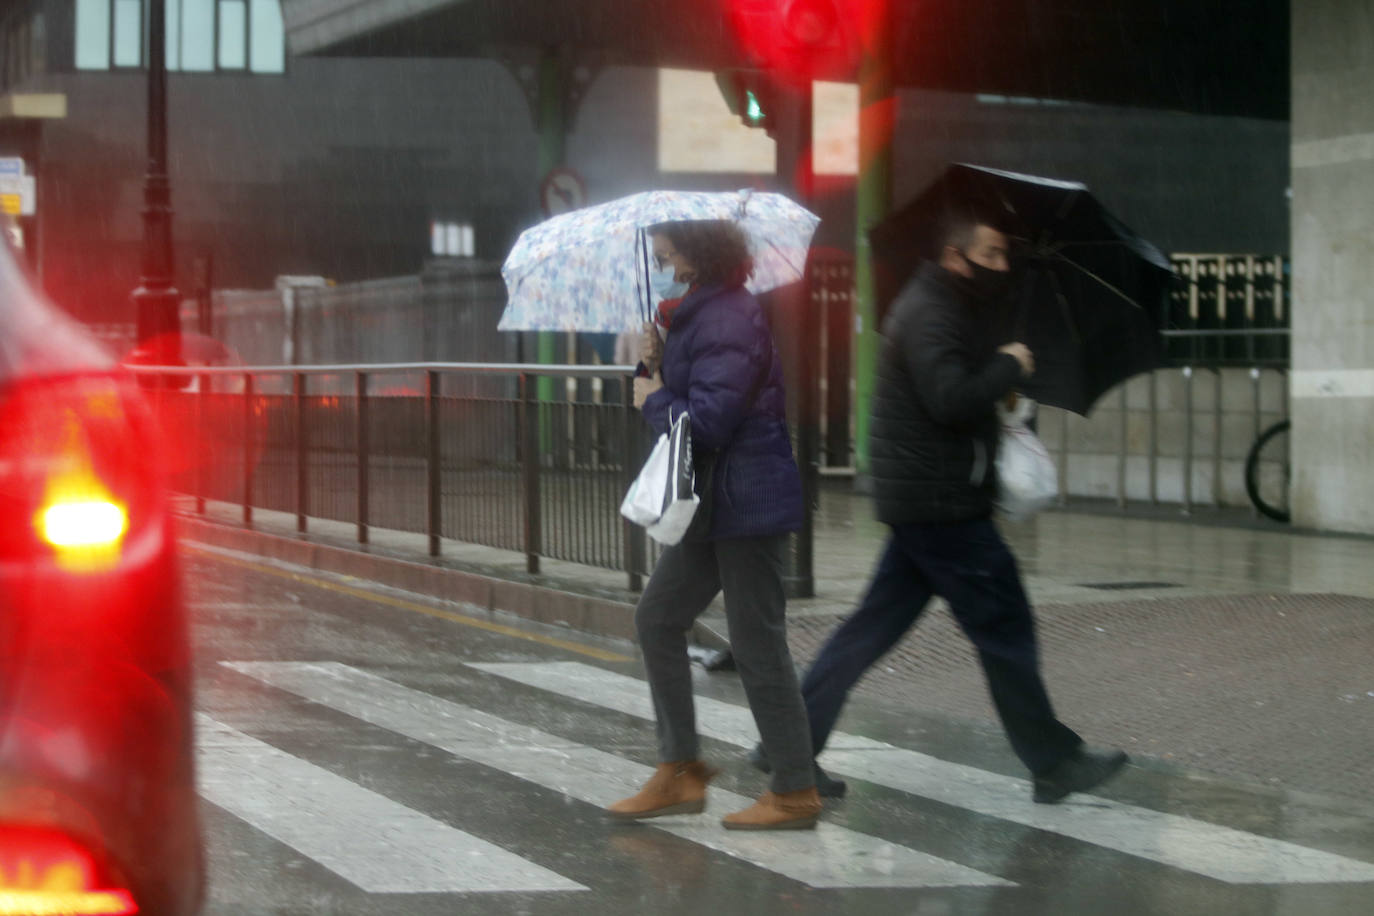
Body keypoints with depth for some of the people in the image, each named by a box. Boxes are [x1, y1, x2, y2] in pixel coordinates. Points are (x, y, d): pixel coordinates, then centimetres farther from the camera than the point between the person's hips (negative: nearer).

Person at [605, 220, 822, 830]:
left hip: (747, 501, -11)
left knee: (757, 643, -5)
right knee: (658, 618, 14)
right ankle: (679, 770, 20)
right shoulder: (696, 314, 13)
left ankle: (795, 791, 5)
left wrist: (652, 398, -8)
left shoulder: (727, 322, -19)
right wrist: (657, 363, 0)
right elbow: (691, 397, 17)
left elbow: (705, 421, -25)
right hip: (714, 503, 11)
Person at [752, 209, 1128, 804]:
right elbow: (952, 399, -27)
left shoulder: (957, 309, 19)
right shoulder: (928, 315, -15)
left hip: (923, 502, 10)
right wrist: (1010, 366, -13)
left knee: (878, 622, 11)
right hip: (939, 503, -10)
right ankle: (1053, 763, 3)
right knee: (1003, 626, -4)